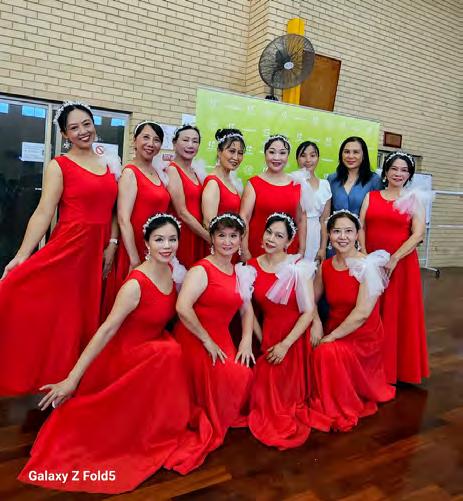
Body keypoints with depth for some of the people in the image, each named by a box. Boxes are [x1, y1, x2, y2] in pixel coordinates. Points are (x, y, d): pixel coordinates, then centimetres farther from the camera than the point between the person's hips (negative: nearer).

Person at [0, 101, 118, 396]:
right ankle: (52, 381, 10)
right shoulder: (59, 166, -1)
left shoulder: (110, 165, 12)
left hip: (98, 252, 5)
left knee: (87, 316, 11)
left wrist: (112, 245, -1)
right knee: (56, 315, -7)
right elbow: (43, 213, -9)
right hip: (67, 249, -4)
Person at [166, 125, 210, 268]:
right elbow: (182, 213, -15)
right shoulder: (172, 170, -9)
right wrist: (210, 238, -11)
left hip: (198, 237, 7)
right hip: (181, 234, -7)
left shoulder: (196, 171, 13)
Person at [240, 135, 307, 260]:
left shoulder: (296, 184, 7)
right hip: (258, 249, -2)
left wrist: (302, 250, 7)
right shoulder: (254, 183, -2)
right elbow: (244, 217, -7)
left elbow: (301, 219, 11)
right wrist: (244, 251, -13)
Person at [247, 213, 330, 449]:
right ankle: (273, 417, 37)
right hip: (268, 336, 3)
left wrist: (285, 345, -16)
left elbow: (309, 311, -15)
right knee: (267, 388, 6)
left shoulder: (299, 267, -14)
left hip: (296, 337, -3)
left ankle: (289, 418, 35)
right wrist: (263, 341, -5)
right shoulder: (252, 267, -3)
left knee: (290, 389, 3)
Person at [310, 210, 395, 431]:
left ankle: (342, 412, -2)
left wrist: (330, 337, -18)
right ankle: (322, 405, 12)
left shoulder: (368, 265, -16)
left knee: (327, 353, -28)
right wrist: (316, 323, -9)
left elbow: (362, 313, -22)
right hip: (334, 332, 5)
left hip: (362, 338, -5)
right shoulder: (325, 266, 1)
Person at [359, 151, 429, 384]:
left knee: (399, 314, 4)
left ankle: (397, 367, 21)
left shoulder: (414, 199, 3)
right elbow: (361, 228, 2)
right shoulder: (370, 196, 9)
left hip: (401, 264, -2)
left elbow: (418, 234, -7)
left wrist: (394, 259, -16)